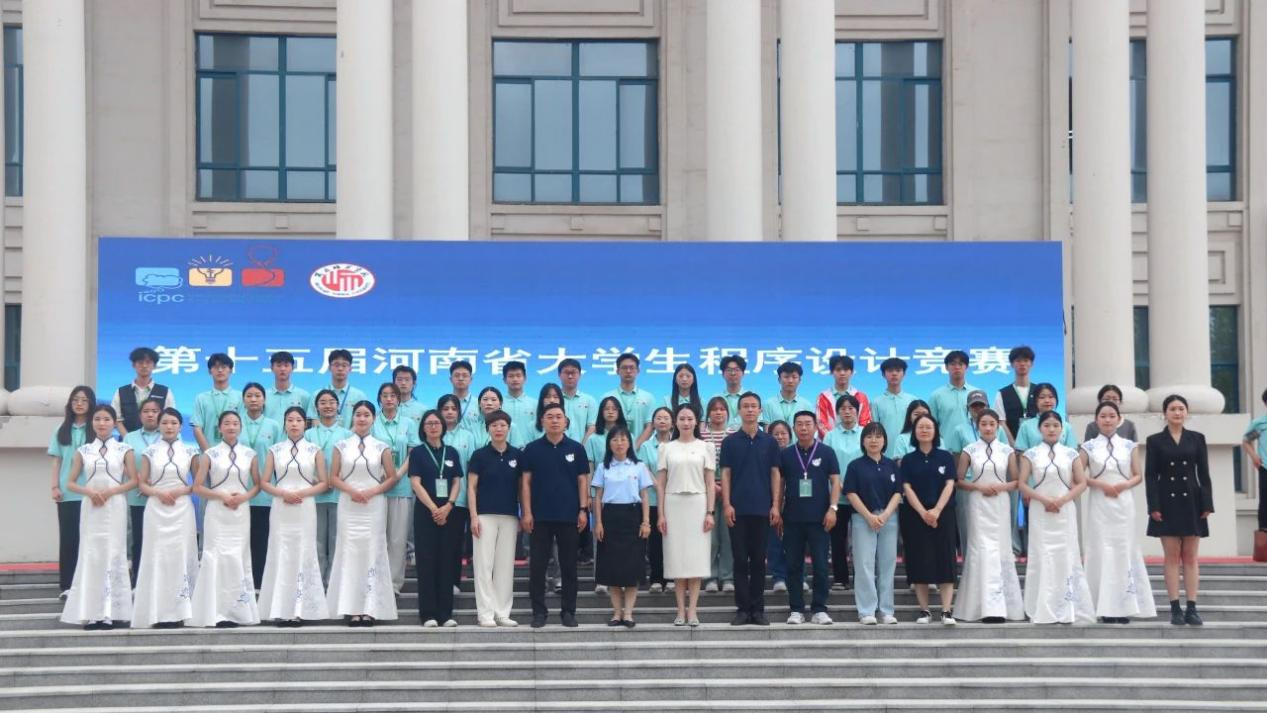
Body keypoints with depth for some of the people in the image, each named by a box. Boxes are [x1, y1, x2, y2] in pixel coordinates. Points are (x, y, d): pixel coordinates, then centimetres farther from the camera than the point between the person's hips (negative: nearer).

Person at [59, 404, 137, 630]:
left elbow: (133, 481, 0)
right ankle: (92, 613, 1)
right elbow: (70, 483, 9)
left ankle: (110, 612, 0)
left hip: (114, 507, -2)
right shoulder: (83, 451, 8)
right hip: (91, 507, 2)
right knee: (91, 555, -1)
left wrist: (110, 491, -13)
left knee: (113, 554, -3)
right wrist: (88, 491, -10)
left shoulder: (124, 450, 3)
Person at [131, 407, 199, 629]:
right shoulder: (150, 451, 6)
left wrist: (181, 491, -9)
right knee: (157, 556, -3)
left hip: (181, 509, 0)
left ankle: (178, 612, 2)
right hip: (156, 509, 0)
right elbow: (142, 484, 6)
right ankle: (158, 613, -1)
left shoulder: (189, 451, 6)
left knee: (180, 556, -2)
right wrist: (158, 492, -12)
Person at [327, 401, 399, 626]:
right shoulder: (341, 446, 7)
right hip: (348, 506, 0)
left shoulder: (381, 447, 6)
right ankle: (351, 609, -1)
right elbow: (333, 477, 5)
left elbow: (392, 477, 5)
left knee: (372, 554, -3)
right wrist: (351, 490, -12)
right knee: (349, 554, -2)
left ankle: (370, 609, -1)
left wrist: (372, 491, -10)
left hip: (374, 505, 0)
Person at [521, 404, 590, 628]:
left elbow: (583, 481, 6)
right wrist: (526, 512, -5)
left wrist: (583, 510, -3)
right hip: (540, 516, 0)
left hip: (569, 516, 0)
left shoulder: (576, 449, 5)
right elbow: (525, 482, 2)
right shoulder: (532, 449, 3)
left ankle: (569, 611, 12)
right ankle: (539, 611, 8)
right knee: (537, 565, 0)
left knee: (569, 566, 5)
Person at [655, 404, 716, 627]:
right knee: (676, 558, -1)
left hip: (698, 505, 0)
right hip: (674, 505, 1)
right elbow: (660, 485, 6)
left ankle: (692, 610, -1)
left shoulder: (704, 448, 7)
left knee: (696, 557, -3)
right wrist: (661, 514, -1)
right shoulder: (666, 449, 8)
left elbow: (710, 484, 5)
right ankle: (681, 610, 3)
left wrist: (710, 512, -4)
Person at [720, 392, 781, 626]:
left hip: (762, 509, 1)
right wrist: (726, 504, -7)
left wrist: (775, 506, -2)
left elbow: (774, 474, 6)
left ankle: (758, 609, 8)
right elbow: (725, 474, 2)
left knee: (759, 560, 4)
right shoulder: (730, 441, 4)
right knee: (740, 560, 1)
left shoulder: (769, 442, 6)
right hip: (738, 509, -1)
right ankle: (743, 608, 5)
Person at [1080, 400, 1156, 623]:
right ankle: (1106, 609, -1)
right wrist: (1100, 484, -13)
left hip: (1123, 503, 1)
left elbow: (1138, 475, 9)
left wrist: (1125, 484, -11)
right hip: (1100, 504, -1)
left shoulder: (1128, 446, 7)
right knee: (1103, 550, -4)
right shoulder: (1089, 447, 4)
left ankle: (1124, 607, 5)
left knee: (1124, 550, 1)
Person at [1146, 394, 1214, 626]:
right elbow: (1150, 476, 0)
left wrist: (1207, 504, -3)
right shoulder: (1155, 441, 3)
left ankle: (1192, 609, 4)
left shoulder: (1197, 439, 7)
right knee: (1172, 557, 0)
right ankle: (1175, 609, 2)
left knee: (1190, 557, 3)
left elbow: (1204, 474, 5)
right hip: (1167, 503, -1)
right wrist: (1154, 507, -9)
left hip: (1191, 502, 1)